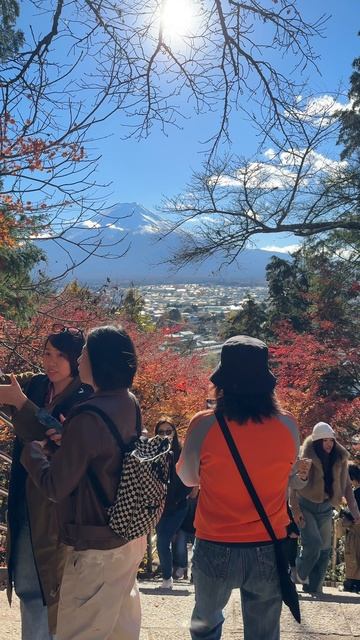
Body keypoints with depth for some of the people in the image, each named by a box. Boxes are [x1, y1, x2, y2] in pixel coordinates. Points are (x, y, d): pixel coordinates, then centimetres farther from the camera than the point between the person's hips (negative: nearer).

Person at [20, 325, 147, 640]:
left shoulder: (88, 418, -26)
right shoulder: (130, 403, 0)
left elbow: (55, 487, -18)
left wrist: (31, 449, -3)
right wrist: (65, 436, 8)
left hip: (97, 548, -8)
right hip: (130, 535, 8)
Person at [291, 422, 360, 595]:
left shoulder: (339, 459, -1)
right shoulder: (305, 457, -15)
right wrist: (295, 509, -18)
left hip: (325, 509, 5)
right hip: (306, 506, -5)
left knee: (324, 549, 6)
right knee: (313, 543, -17)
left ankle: (314, 587, 21)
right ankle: (300, 575, 10)